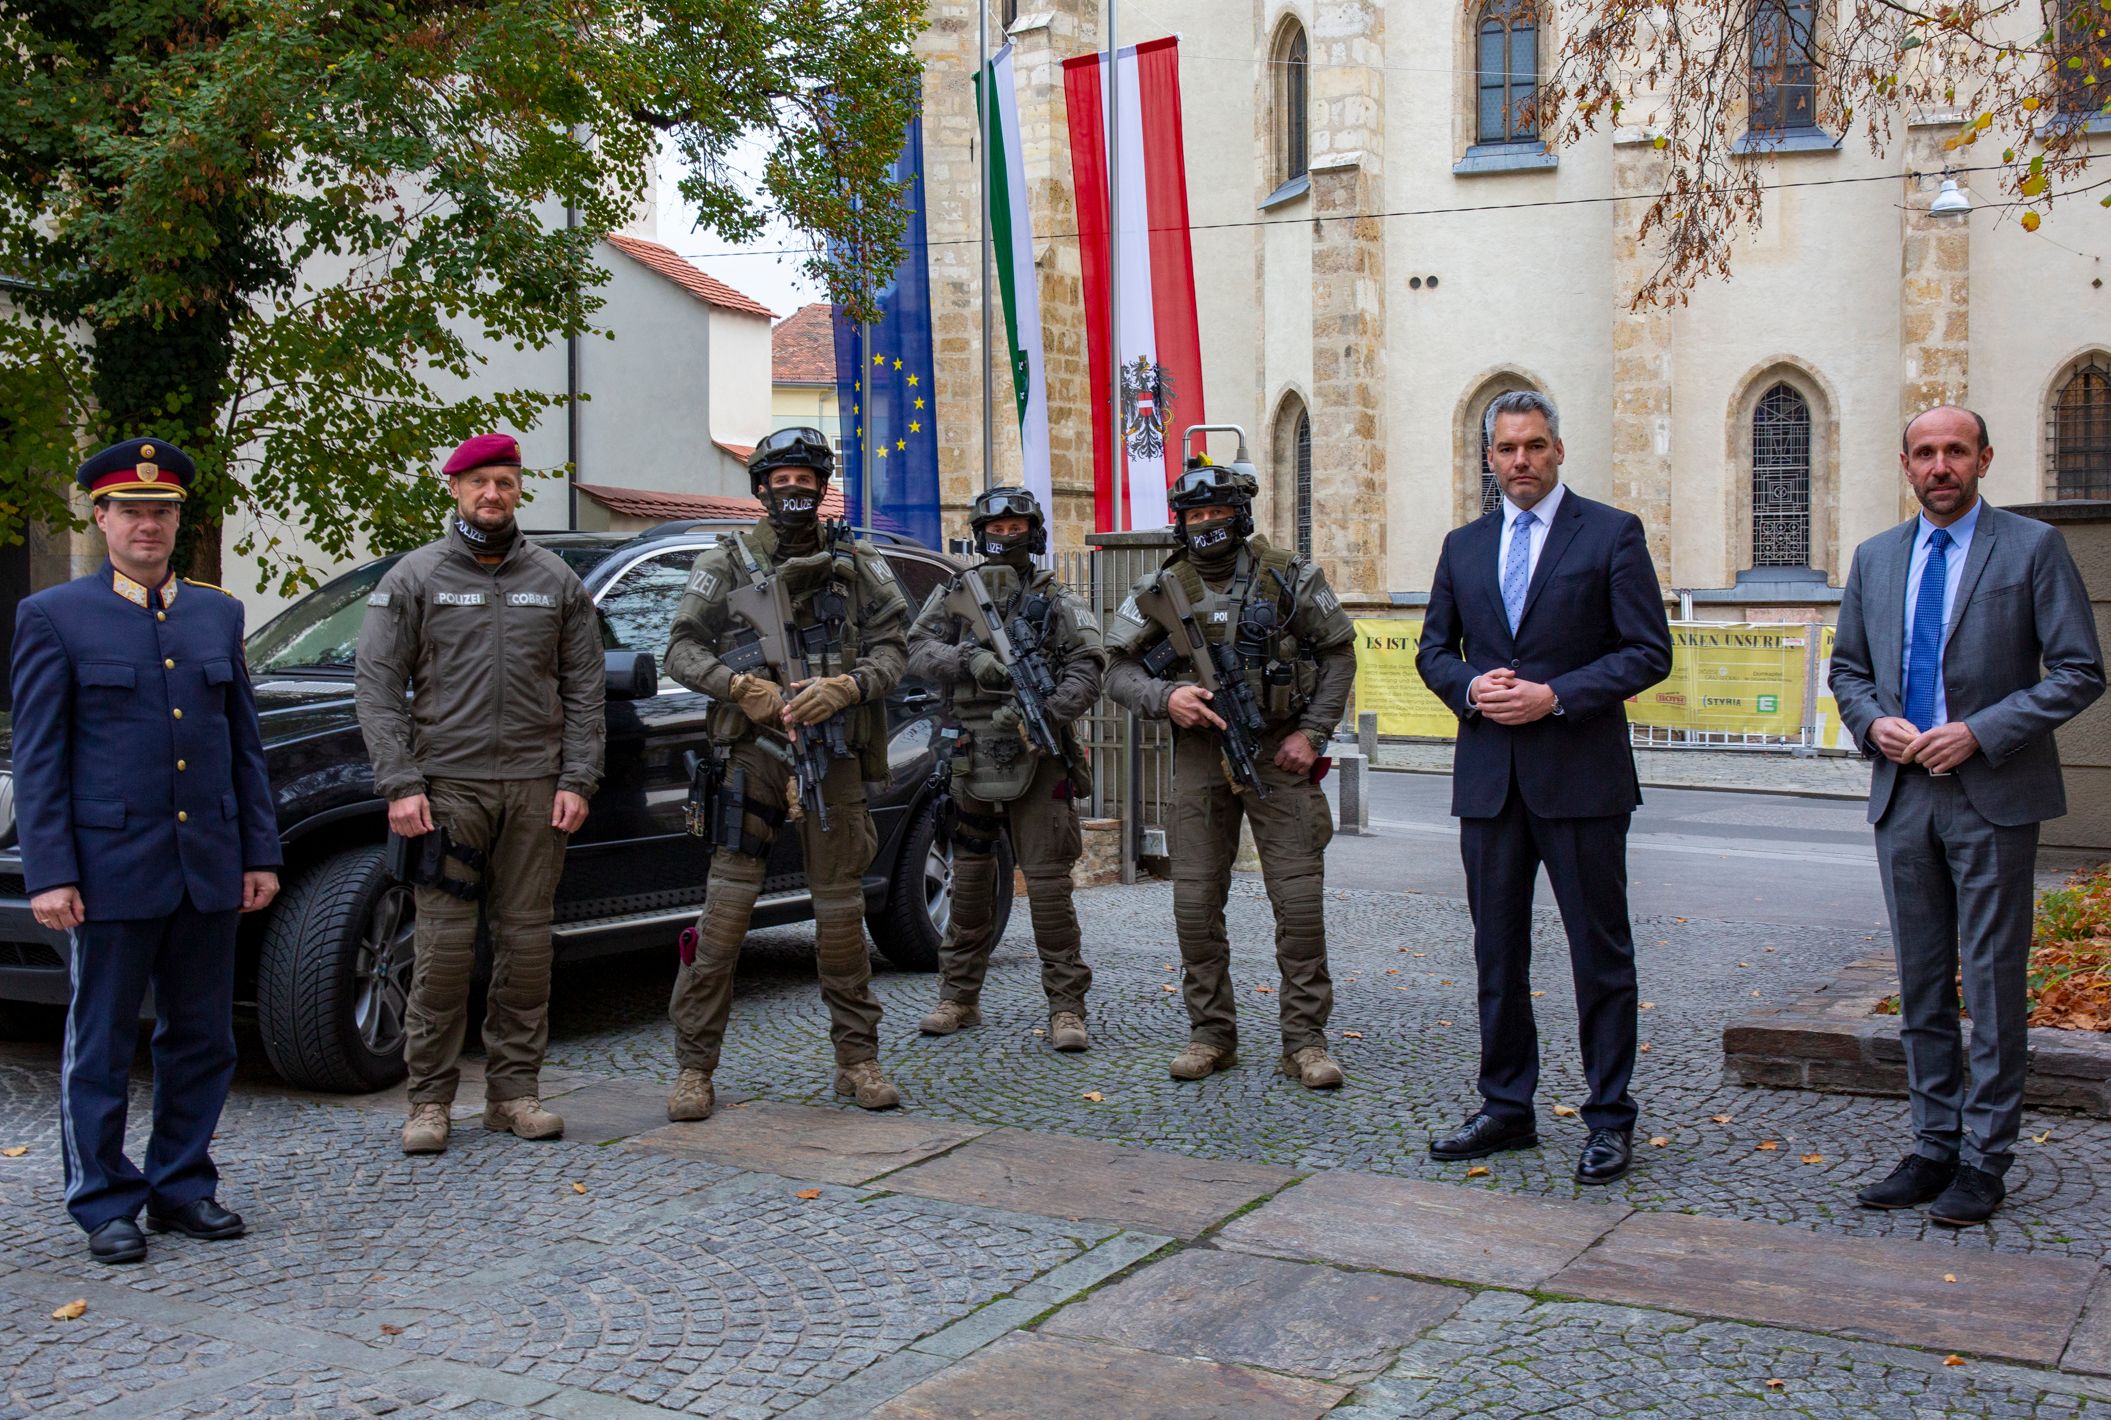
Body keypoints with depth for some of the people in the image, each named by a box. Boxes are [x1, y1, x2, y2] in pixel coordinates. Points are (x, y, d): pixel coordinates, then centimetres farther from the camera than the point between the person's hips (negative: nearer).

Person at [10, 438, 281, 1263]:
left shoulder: (218, 614, 12)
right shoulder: (53, 618, 0)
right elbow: (38, 758, -3)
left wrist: (260, 853, 8)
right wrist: (48, 875, -10)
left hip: (209, 870, 4)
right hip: (110, 870, -4)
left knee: (202, 1040, 10)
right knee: (101, 1048, 5)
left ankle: (181, 1187, 24)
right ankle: (105, 1205, 17)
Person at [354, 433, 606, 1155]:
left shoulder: (557, 580, 12)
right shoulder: (414, 577, 5)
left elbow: (584, 690, 11)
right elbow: (379, 686, 1)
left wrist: (577, 781, 1)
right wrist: (400, 785, -8)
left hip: (535, 786, 2)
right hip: (447, 783, -2)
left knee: (526, 939, 4)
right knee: (444, 944, -4)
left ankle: (515, 1090, 13)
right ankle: (430, 1099, 6)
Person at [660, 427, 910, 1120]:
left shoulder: (858, 565, 11)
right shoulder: (725, 563, 7)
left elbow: (891, 648, 6)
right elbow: (683, 651, 4)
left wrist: (844, 687, -13)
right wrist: (741, 686, -13)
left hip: (834, 753, 2)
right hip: (753, 751, -1)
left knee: (842, 910, 6)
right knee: (726, 906, -6)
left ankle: (858, 1058, 16)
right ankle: (694, 1067, 1)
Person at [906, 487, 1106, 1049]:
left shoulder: (1058, 600, 6)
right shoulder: (954, 595, 12)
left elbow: (1089, 665, -5)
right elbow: (919, 649, 0)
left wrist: (1047, 713, -20)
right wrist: (972, 661, -18)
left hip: (1035, 758, -2)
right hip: (970, 757, 2)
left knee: (1048, 881, -5)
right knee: (970, 877, 11)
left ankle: (1066, 1006, 0)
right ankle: (959, 996, 22)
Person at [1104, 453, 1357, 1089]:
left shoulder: (1288, 577, -1)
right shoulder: (1162, 589, 3)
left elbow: (1338, 654, 6)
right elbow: (1119, 671, 5)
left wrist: (1313, 732, -3)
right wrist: (1164, 697, -15)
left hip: (1279, 753, -1)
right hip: (1200, 755, 2)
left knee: (1300, 900, -5)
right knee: (1196, 903, 1)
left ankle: (1305, 1041, 5)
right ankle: (1211, 1035, 15)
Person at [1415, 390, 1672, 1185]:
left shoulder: (1612, 534, -1)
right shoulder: (1463, 546, 13)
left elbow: (1649, 651, -5)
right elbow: (1434, 649, 17)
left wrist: (1555, 695, -15)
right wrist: (1470, 686, -5)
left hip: (1581, 773, -4)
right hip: (1488, 777, 5)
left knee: (1600, 953, 2)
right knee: (1497, 951, 10)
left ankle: (1609, 1120, 11)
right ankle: (1506, 1109, 21)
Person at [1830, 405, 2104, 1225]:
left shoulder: (2033, 547, -2)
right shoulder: (1874, 558, 12)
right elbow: (1847, 666, 19)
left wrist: (1980, 732, -15)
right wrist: (1872, 721, -3)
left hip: (1994, 795, -4)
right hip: (1903, 791, 5)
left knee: (1993, 982, 0)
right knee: (1921, 982, 10)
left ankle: (1985, 1158, 9)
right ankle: (1934, 1145, 20)